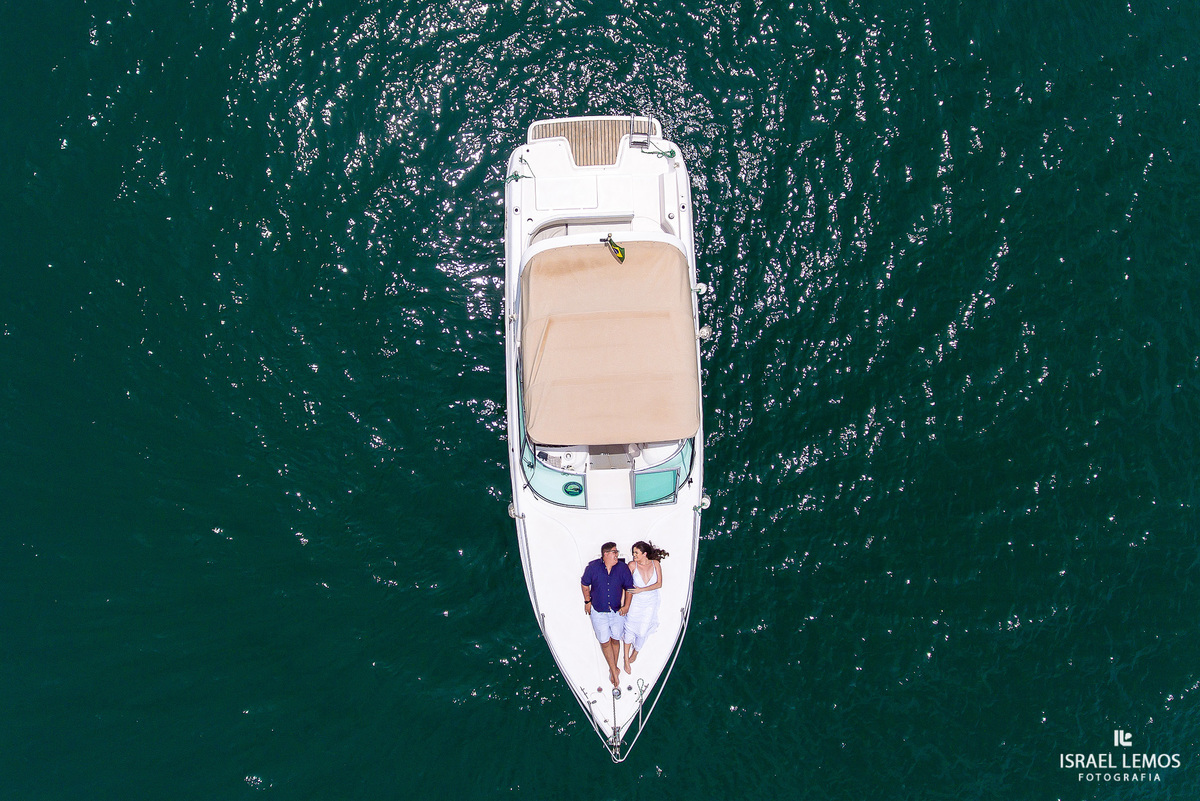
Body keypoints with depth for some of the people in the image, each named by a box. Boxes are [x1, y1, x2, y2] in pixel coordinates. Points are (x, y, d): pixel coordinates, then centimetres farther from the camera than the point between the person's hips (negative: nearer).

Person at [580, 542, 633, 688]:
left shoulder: (623, 568, -10)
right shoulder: (593, 567, -13)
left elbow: (629, 587, 1)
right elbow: (585, 584, 3)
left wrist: (626, 605, -4)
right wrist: (587, 601, 4)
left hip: (617, 611, 1)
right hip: (598, 612, -1)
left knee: (615, 640, 12)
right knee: (605, 642, 3)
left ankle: (613, 669, 31)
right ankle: (614, 671, 17)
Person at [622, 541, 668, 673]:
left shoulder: (655, 564, -8)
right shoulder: (632, 565, -12)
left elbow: (659, 584, -11)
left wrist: (641, 590, -19)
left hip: (650, 603, 1)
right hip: (635, 603, -1)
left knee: (642, 632, 8)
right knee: (630, 629, -1)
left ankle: (634, 655, 34)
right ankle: (626, 660, 15)